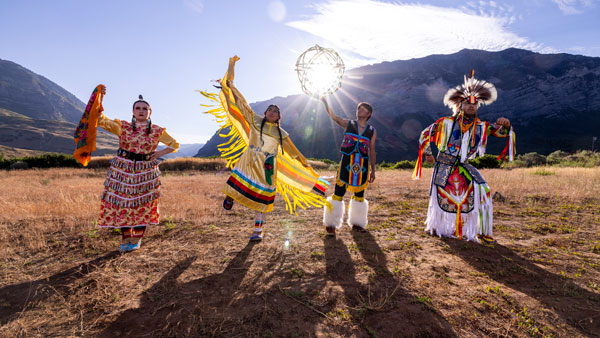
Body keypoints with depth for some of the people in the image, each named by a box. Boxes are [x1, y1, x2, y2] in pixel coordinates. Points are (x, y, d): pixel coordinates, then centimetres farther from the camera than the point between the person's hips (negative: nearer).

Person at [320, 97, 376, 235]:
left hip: (362, 165, 2)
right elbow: (333, 116, -6)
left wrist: (373, 170, 12)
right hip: (346, 163, -2)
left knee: (359, 194, 11)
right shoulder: (348, 124, 7)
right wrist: (326, 103, -21)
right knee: (338, 192, -3)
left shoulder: (372, 131, 10)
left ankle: (357, 223, 28)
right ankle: (331, 224, 9)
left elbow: (372, 151, 12)